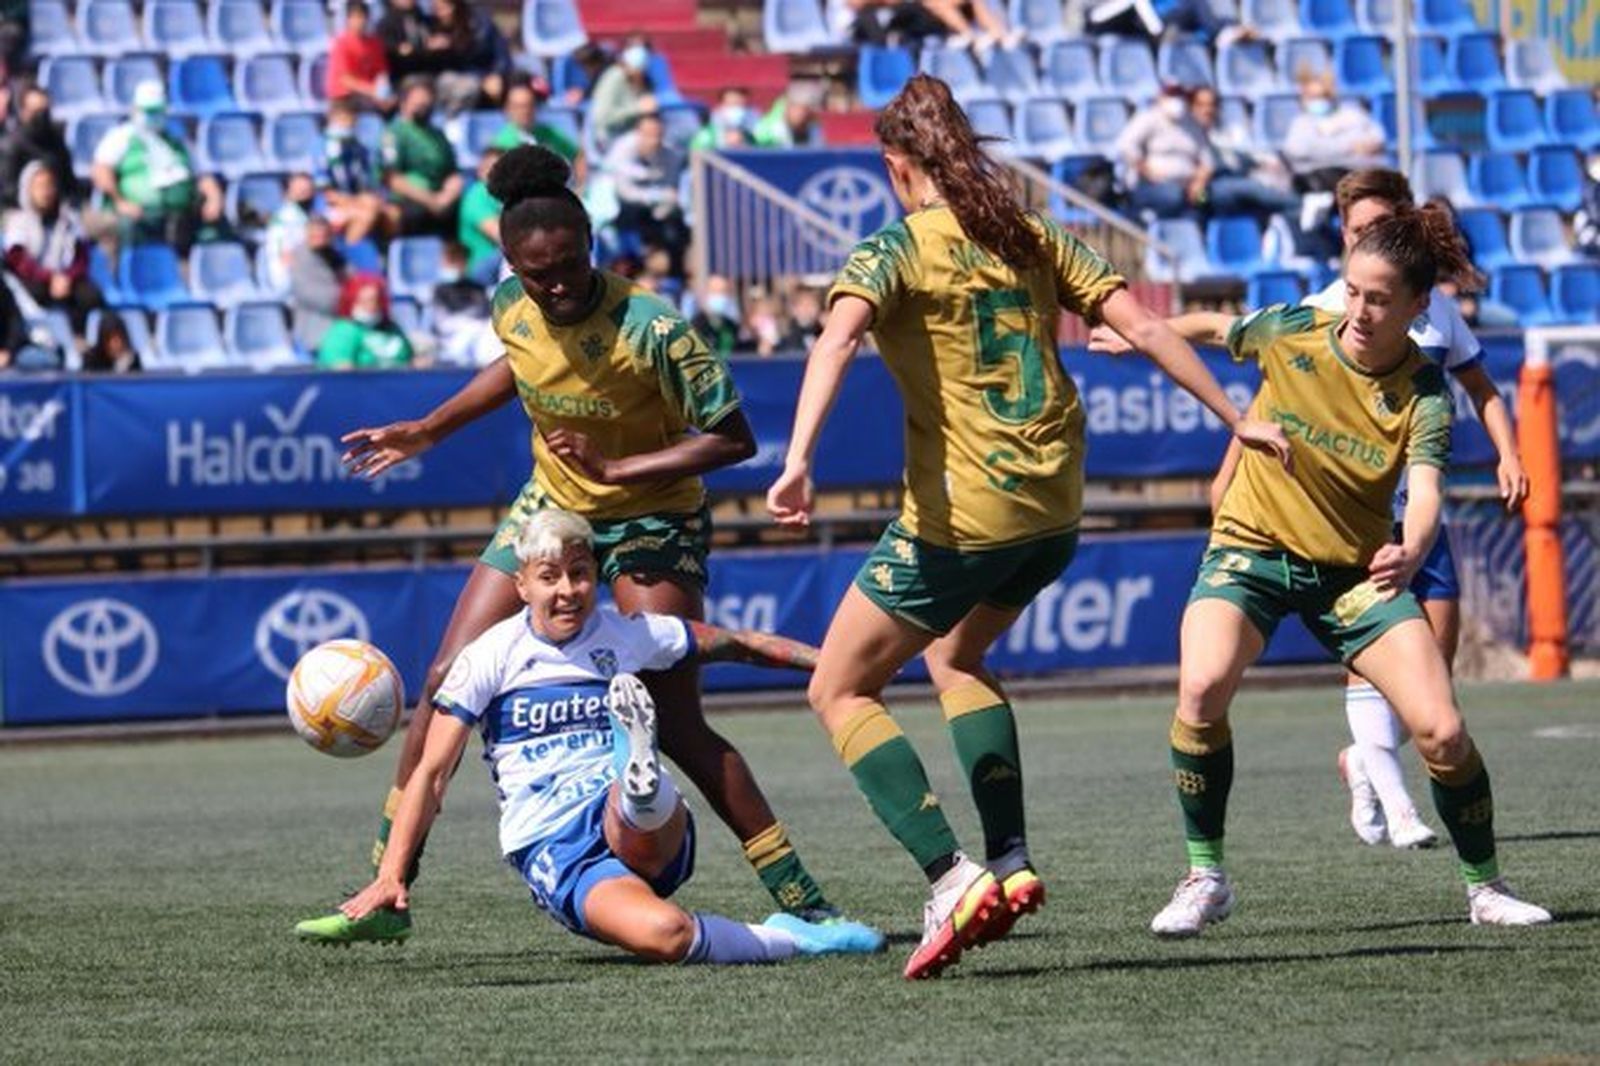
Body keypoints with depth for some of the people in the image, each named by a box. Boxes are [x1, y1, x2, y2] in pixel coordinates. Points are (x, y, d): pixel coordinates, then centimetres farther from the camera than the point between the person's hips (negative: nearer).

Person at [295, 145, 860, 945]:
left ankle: (801, 902, -6)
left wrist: (617, 467, -32)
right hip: (550, 509, 6)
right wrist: (426, 431, 13)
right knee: (446, 684, -1)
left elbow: (733, 439, -24)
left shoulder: (650, 329, -29)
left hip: (651, 519, -6)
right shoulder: (510, 306, -11)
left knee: (677, 727, -15)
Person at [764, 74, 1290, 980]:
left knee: (842, 690, 7)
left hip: (959, 514, -6)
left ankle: (954, 880, -10)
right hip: (1055, 507, 6)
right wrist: (1235, 418, 12)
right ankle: (1012, 863, 17)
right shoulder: (1035, 240, 10)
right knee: (955, 656, 31)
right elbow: (1144, 326, 5)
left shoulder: (895, 250, -5)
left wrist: (799, 463, -35)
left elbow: (838, 339, -24)